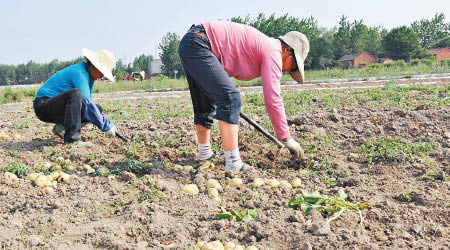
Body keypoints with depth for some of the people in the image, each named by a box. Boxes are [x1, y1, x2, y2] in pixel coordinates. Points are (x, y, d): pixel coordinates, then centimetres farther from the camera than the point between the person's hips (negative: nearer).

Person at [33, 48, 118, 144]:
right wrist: (106, 125, -27)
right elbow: (86, 103, -30)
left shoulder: (89, 75, 7)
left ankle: (62, 126, -2)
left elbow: (87, 101, 14)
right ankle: (72, 138, -34)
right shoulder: (79, 73, -22)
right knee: (76, 94, -35)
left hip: (59, 109, 9)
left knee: (97, 109, 2)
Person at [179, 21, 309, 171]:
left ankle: (204, 153, 34)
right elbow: (273, 100, -15)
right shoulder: (273, 52, -9)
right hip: (197, 44, -11)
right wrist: (288, 140, -10)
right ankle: (233, 162, -19)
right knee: (230, 98, -17)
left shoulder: (262, 45, 20)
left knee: (205, 105, 20)